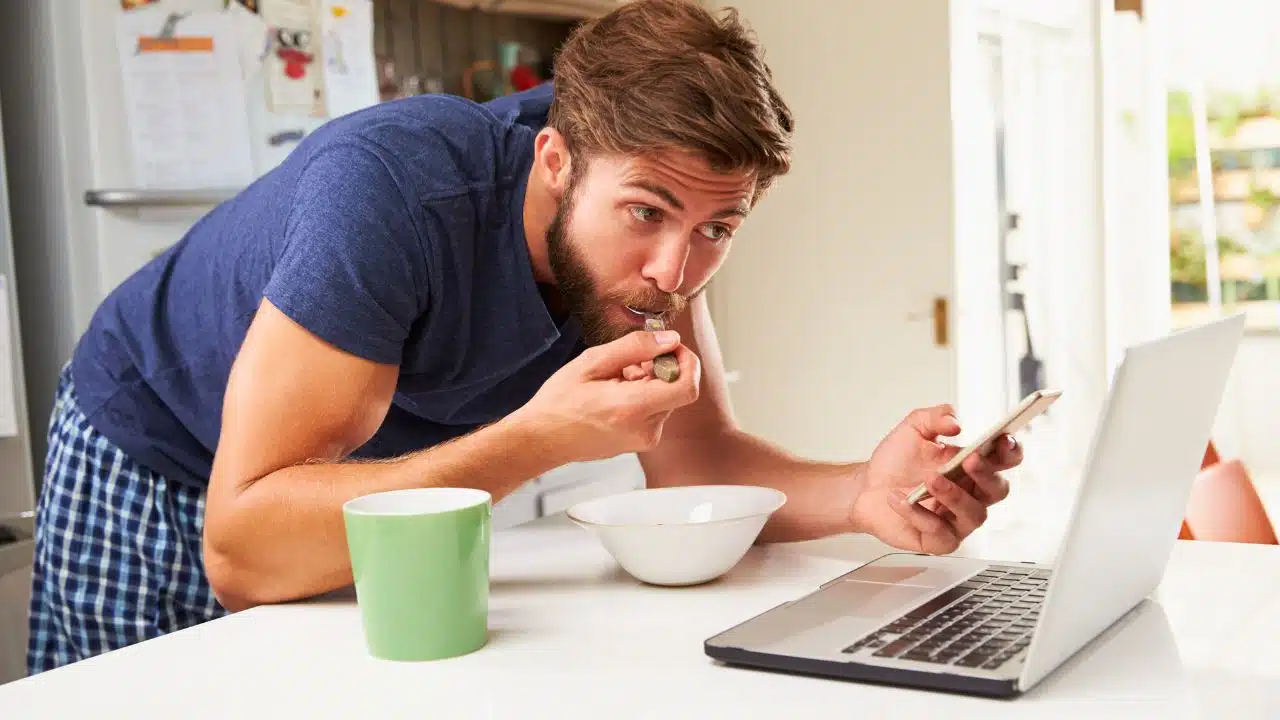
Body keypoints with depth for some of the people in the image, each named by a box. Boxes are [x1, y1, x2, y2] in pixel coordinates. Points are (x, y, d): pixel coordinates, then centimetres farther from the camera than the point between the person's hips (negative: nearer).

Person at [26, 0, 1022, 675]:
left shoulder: (651, 176, -19)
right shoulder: (392, 190, -40)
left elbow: (695, 460, -15)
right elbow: (240, 549, -42)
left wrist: (864, 495, -35)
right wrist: (537, 439, -49)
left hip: (371, 485, 5)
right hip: (160, 469, -5)